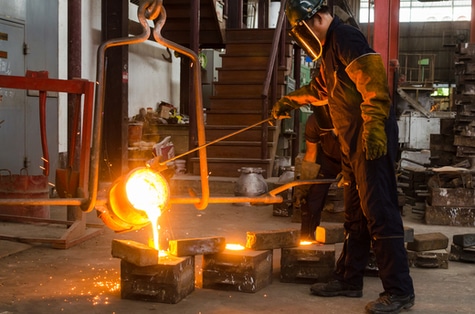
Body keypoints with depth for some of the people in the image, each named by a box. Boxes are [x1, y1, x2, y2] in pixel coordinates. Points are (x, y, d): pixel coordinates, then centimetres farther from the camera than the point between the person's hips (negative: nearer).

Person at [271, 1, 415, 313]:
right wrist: (287, 102, 47)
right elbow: (319, 89, 39)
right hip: (353, 142, 10)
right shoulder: (330, 48, 22)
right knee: (355, 212, 14)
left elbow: (373, 81, -22)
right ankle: (349, 279, 23)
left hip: (372, 140, -10)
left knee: (378, 210, -10)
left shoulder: (345, 37, -10)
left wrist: (374, 127, -28)